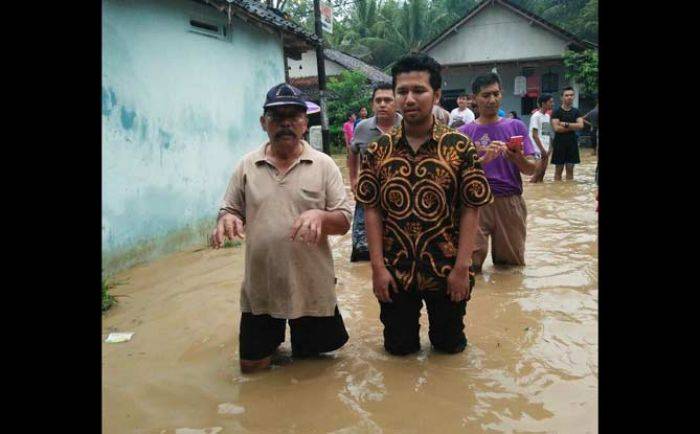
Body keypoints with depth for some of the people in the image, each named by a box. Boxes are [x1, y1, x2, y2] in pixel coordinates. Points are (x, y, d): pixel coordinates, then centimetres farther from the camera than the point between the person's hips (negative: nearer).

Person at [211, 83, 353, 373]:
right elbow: (229, 210, 8)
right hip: (260, 286, 2)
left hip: (311, 285, -1)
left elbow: (344, 222, -4)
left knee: (316, 352, 16)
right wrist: (228, 219, -17)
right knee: (251, 365, 13)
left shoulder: (324, 165, -3)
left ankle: (300, 337, 46)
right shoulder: (247, 166, 1)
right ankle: (275, 335, 42)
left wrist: (321, 215, -26)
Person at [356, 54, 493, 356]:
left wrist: (462, 267, -12)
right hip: (394, 273, 1)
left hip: (446, 272, -1)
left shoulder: (461, 147, -8)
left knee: (450, 345, 18)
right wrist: (377, 267, -8)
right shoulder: (378, 150, -3)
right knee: (398, 348, 16)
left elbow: (470, 210, -8)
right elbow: (372, 210, -3)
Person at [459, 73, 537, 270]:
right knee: (470, 263, -5)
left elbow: (531, 169, 3)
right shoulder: (464, 132, 3)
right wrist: (484, 159, -21)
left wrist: (518, 159, -18)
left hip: (511, 201, 2)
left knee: (513, 264, 10)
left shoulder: (516, 126, 7)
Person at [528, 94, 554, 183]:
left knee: (542, 174, 8)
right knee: (537, 174, -10)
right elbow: (534, 135, -14)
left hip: (545, 150, 8)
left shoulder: (547, 116, 14)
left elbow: (547, 134, 16)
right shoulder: (536, 116, -10)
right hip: (538, 150, -8)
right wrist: (542, 149, -16)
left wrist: (548, 149, 8)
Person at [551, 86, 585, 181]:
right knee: (559, 169, 1)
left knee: (570, 169, 7)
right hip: (559, 143, -4)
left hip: (572, 143, 4)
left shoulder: (576, 111, 8)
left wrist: (566, 124, -15)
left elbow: (580, 125, -7)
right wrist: (573, 127, -10)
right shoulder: (557, 112, -4)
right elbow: (556, 128, -17)